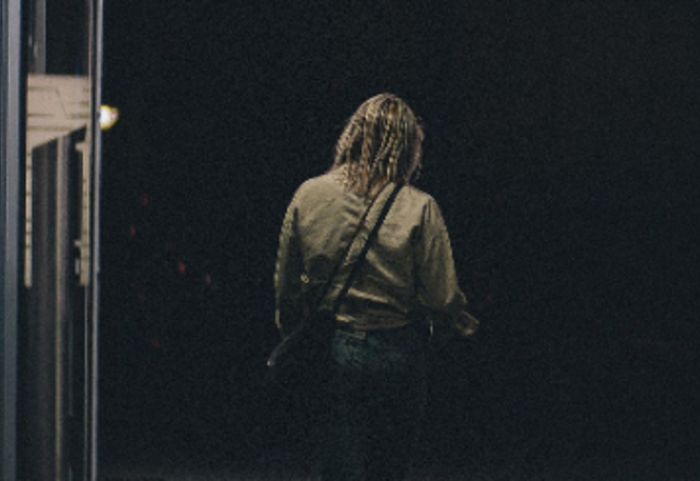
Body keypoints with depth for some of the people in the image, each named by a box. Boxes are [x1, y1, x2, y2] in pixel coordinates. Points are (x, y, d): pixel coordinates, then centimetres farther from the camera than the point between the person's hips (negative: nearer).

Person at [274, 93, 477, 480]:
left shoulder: (308, 196, -3)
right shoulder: (418, 209, -11)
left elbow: (285, 285, 5)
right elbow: (441, 297, -10)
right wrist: (459, 319, 12)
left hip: (330, 350, 2)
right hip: (396, 355, -2)